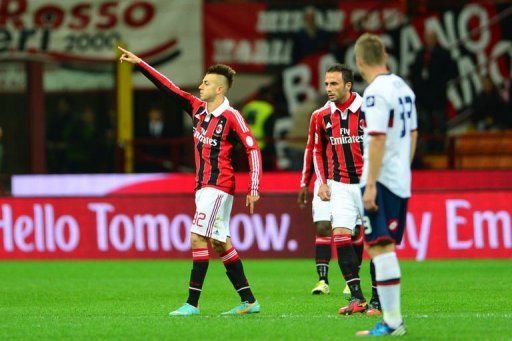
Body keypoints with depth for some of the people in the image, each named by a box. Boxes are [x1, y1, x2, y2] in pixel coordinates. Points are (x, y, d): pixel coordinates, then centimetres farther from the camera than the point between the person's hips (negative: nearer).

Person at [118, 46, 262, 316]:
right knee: (220, 243, 9)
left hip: (217, 187, -8)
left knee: (198, 238, -13)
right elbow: (168, 87, 13)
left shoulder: (231, 117, -12)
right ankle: (249, 301, 13)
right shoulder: (197, 108, 9)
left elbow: (253, 149, -15)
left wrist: (254, 189, -20)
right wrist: (139, 63, 11)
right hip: (203, 186, 8)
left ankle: (192, 303, -13)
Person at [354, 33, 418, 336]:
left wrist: (371, 184, -20)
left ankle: (392, 321, -14)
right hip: (401, 181, 9)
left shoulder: (376, 93, -14)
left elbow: (378, 140, -20)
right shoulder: (403, 88, 12)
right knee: (387, 248, 15)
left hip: (380, 182, -9)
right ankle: (392, 315, 17)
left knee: (380, 248, -10)